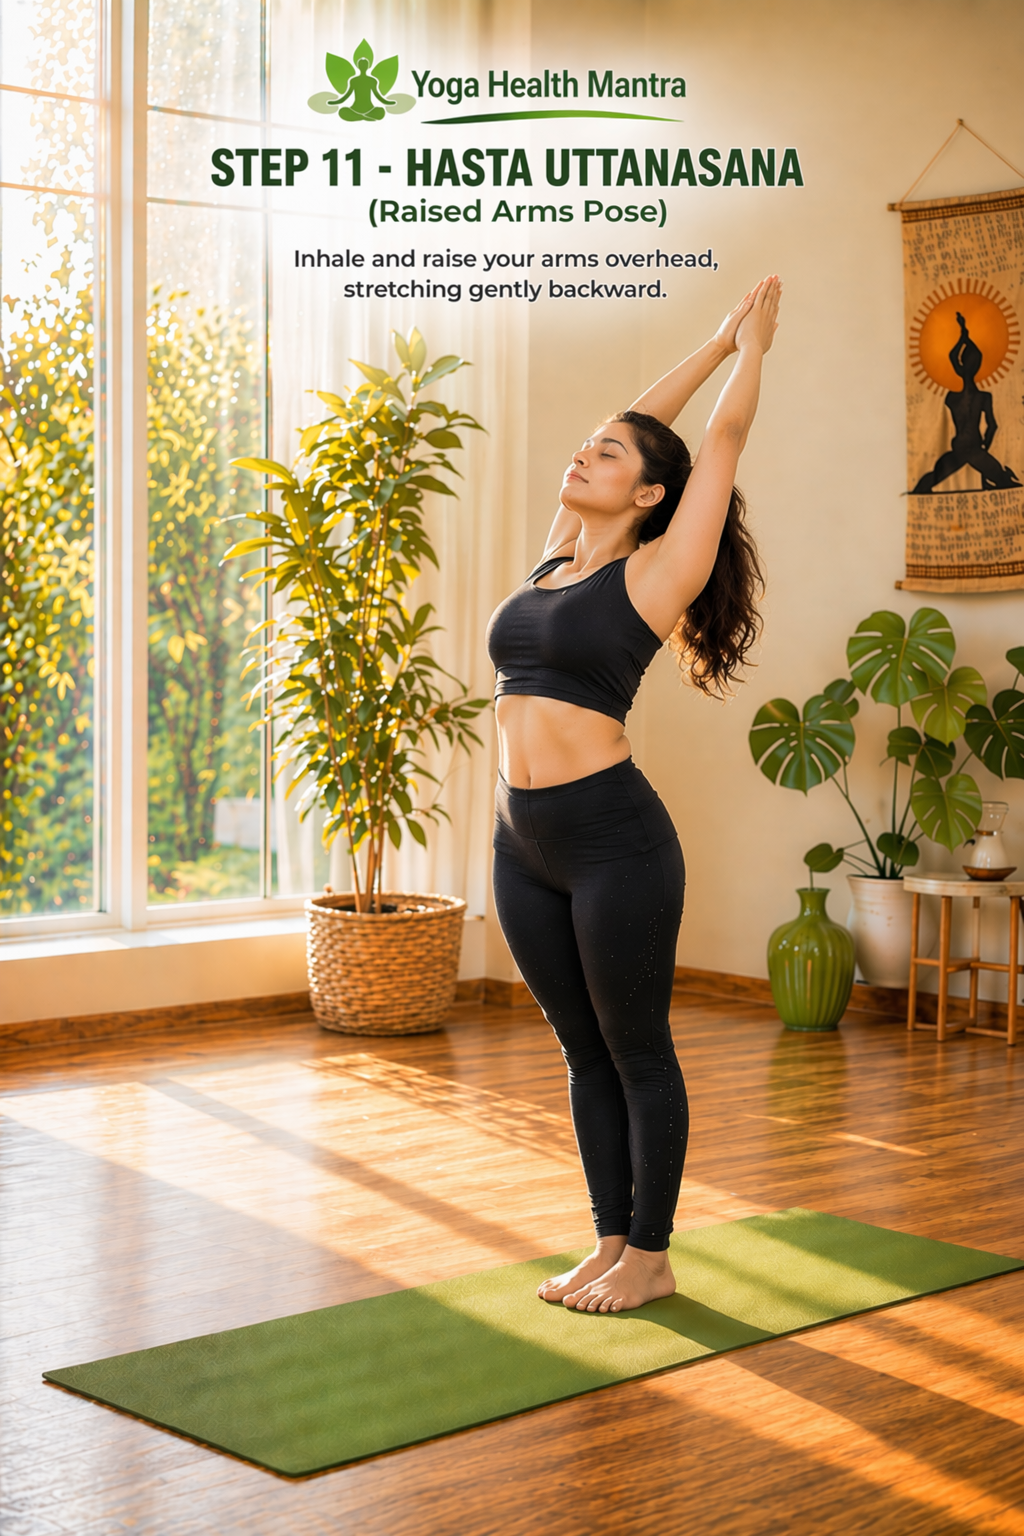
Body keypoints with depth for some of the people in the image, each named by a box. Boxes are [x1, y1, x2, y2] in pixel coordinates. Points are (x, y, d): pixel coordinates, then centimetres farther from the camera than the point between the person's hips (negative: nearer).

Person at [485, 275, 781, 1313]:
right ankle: (611, 1240, 25)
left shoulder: (656, 574, -5)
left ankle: (651, 1257, 17)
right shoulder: (556, 560, 13)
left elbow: (724, 438, 2)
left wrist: (755, 345, 17)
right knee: (584, 1053, 14)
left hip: (616, 838, -7)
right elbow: (636, 423, 21)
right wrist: (717, 339, 29)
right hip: (524, 845, 7)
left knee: (637, 1052, 5)